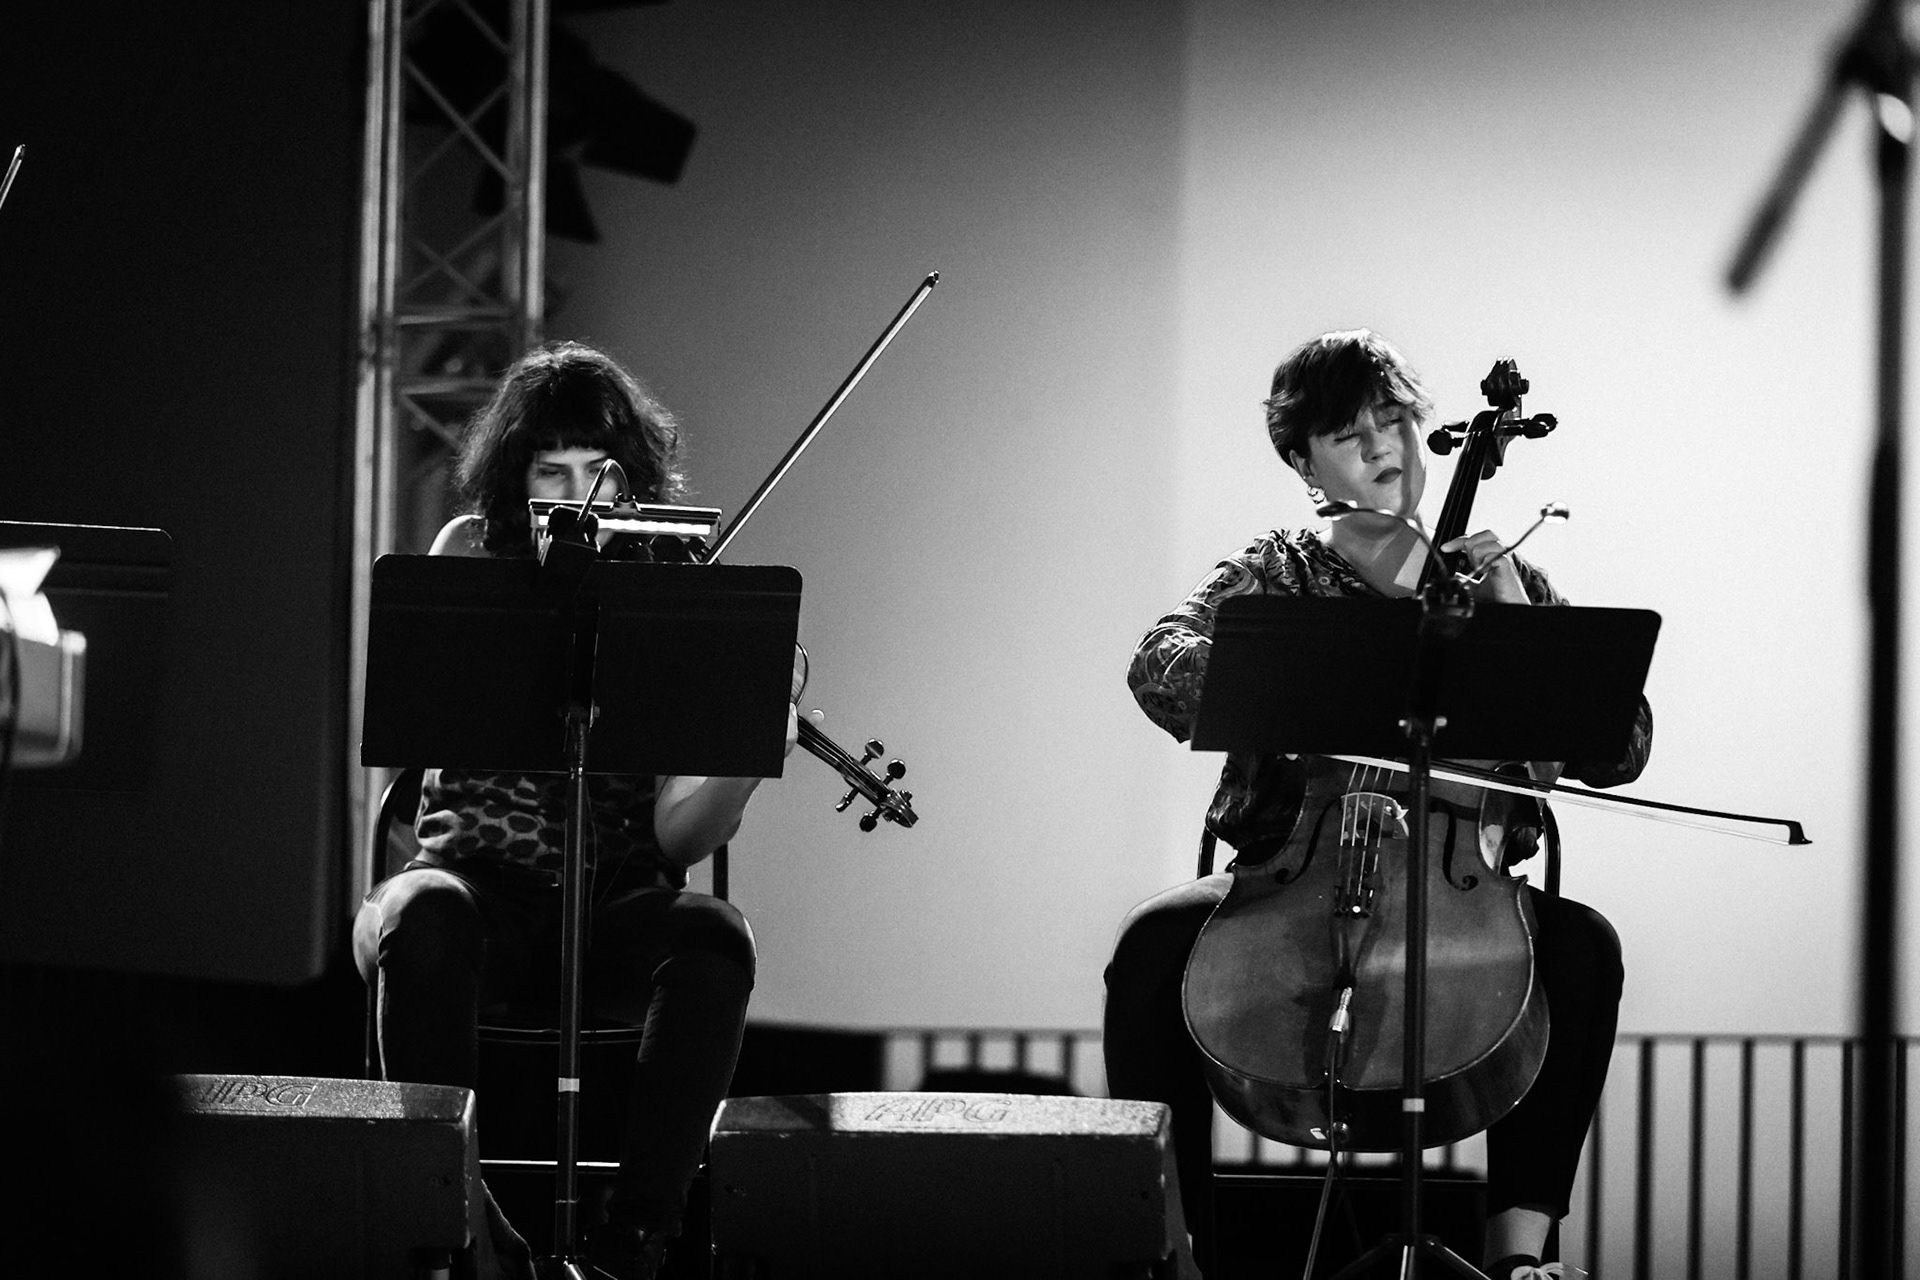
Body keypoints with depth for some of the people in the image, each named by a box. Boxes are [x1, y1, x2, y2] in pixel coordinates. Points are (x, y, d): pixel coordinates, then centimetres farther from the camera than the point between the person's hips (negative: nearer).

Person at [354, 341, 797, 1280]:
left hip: (615, 903, 0)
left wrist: (744, 766, -27)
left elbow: (677, 836, -5)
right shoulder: (470, 555, 7)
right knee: (426, 922, -35)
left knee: (712, 939, -33)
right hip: (479, 878, 0)